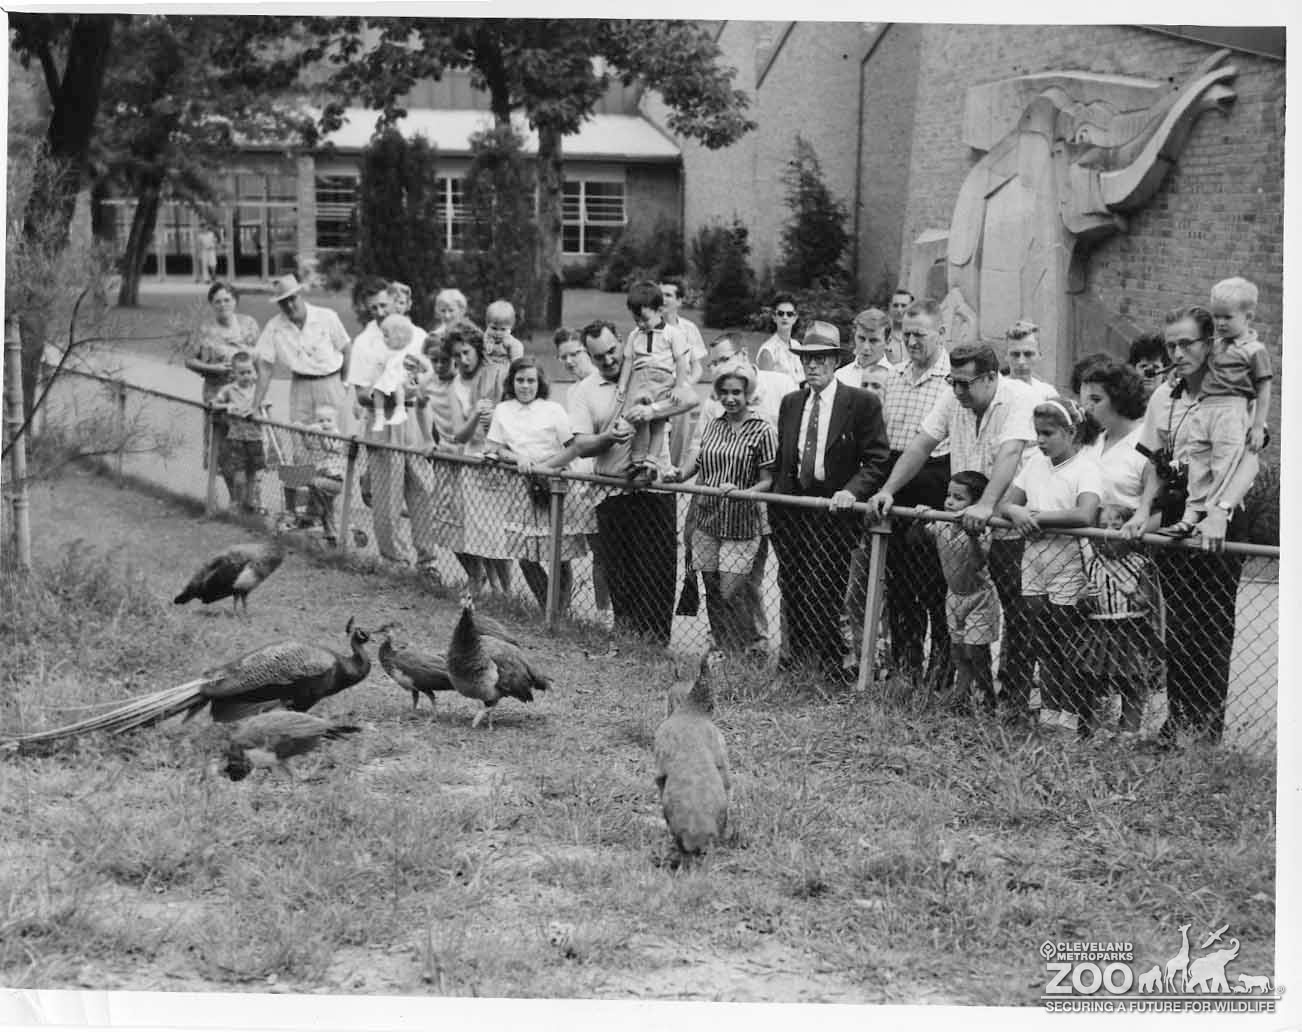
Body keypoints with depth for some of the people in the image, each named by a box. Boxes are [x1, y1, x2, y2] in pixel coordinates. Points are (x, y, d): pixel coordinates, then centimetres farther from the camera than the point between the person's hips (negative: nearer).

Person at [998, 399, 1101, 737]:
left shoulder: (1086, 467, -11)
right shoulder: (1036, 462, 11)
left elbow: (1085, 515, -26)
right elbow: (1004, 504, 13)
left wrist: (1035, 516, -18)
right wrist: (1017, 513, -11)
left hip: (1070, 577, -6)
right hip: (1034, 573, 7)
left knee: (1073, 659, -1)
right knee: (1044, 655, 11)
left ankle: (1087, 727, 7)